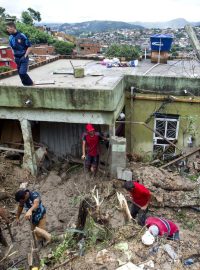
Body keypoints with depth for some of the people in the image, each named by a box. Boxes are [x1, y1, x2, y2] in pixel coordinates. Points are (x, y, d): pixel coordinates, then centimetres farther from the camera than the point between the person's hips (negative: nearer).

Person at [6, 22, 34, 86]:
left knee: (22, 73, -16)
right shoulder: (10, 37, 4)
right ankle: (26, 84, 20)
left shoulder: (21, 36, -14)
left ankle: (31, 84, 3)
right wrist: (14, 56, 8)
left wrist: (25, 56, -15)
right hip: (17, 58, 6)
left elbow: (29, 47, -11)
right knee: (20, 73, 7)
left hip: (23, 58, -6)